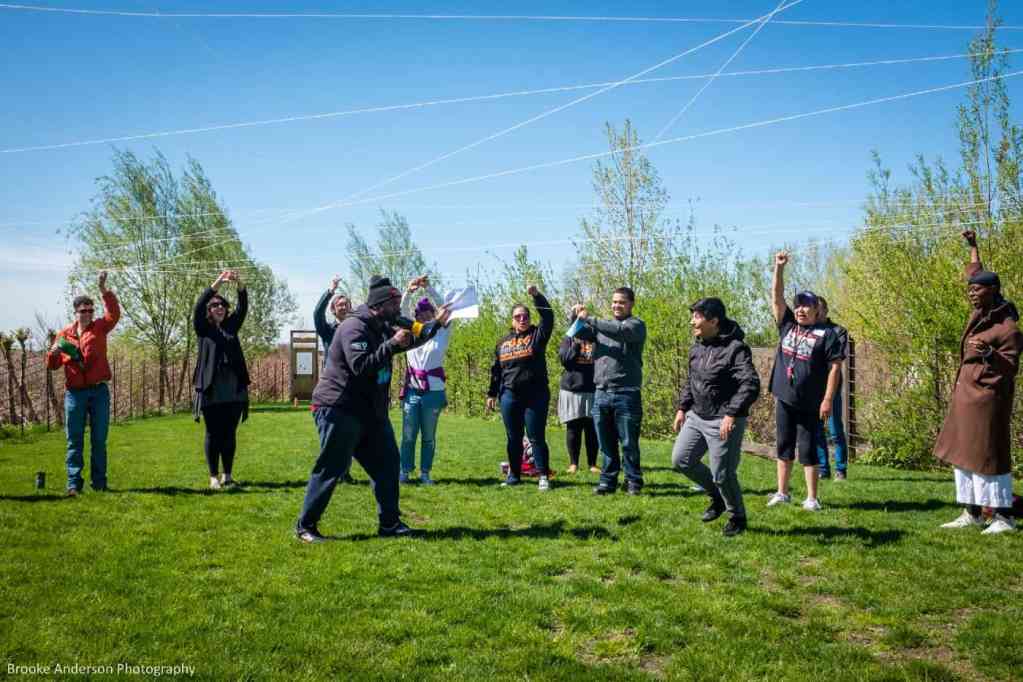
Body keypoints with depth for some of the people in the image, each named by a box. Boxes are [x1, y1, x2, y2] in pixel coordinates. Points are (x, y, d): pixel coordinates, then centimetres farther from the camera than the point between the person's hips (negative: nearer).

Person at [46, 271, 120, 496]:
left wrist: (104, 289, -21)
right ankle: (74, 483, 3)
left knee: (99, 439, 5)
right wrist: (53, 352, -11)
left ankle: (99, 482, 12)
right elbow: (52, 365, 12)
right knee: (74, 440, 1)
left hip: (99, 391, 0)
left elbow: (114, 313, -12)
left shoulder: (99, 328, 6)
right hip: (74, 392, 1)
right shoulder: (64, 334, 8)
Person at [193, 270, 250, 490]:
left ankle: (228, 475, 15)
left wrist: (239, 284, -12)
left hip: (234, 389, 3)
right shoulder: (203, 328, 6)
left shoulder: (231, 327, 15)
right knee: (213, 435, 3)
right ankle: (214, 477, 9)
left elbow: (243, 308, 4)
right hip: (211, 390, -3)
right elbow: (198, 307, -9)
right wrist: (218, 283, -19)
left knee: (229, 434, 7)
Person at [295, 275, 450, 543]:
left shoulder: (382, 327, 12)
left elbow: (409, 340, 26)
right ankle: (305, 526, 7)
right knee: (330, 469, -5)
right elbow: (360, 366, -29)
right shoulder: (354, 327, -18)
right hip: (339, 410, -10)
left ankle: (390, 523, 17)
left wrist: (436, 324, 17)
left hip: (370, 412, 10)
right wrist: (391, 345, -29)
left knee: (386, 463, 9)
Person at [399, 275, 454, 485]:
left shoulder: (441, 334, 5)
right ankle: (405, 471, 10)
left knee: (429, 436, 5)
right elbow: (402, 311, -1)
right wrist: (409, 292, -19)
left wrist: (429, 288, -17)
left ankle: (425, 473, 13)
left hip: (433, 392, -1)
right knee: (408, 435, 2)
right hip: (412, 391, 1)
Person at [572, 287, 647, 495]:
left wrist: (589, 319, -22)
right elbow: (580, 333, 9)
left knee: (629, 443, 0)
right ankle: (608, 481, 17)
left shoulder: (636, 325, 0)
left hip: (626, 394, -5)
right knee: (606, 443, 9)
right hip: (601, 393, 5)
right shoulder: (601, 325, 18)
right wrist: (576, 317, -11)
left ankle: (633, 482, 10)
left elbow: (620, 331, -20)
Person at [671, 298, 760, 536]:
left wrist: (731, 414, -31)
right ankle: (717, 496, 30)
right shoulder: (696, 348, 8)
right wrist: (682, 408, 16)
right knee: (680, 460, 9)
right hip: (696, 417, 8)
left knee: (722, 474, -3)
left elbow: (751, 385, -24)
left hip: (724, 422, -8)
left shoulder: (735, 349, -17)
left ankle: (737, 517, 23)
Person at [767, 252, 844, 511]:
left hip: (810, 404, -5)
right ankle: (782, 493, 21)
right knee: (784, 447, 11)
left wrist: (828, 399, -14)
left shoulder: (826, 334, -5)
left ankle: (811, 498, 8)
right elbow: (777, 298, 3)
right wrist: (779, 268, -6)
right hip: (784, 400, 5)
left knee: (808, 450, 0)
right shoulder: (788, 325, 8)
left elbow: (835, 367, -8)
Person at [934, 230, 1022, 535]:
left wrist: (989, 353, -32)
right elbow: (976, 275, 24)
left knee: (988, 453, -5)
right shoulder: (981, 312, 8)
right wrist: (973, 246, 31)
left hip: (988, 398, -9)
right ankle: (971, 513, 19)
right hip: (965, 395, 9)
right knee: (963, 453, 11)